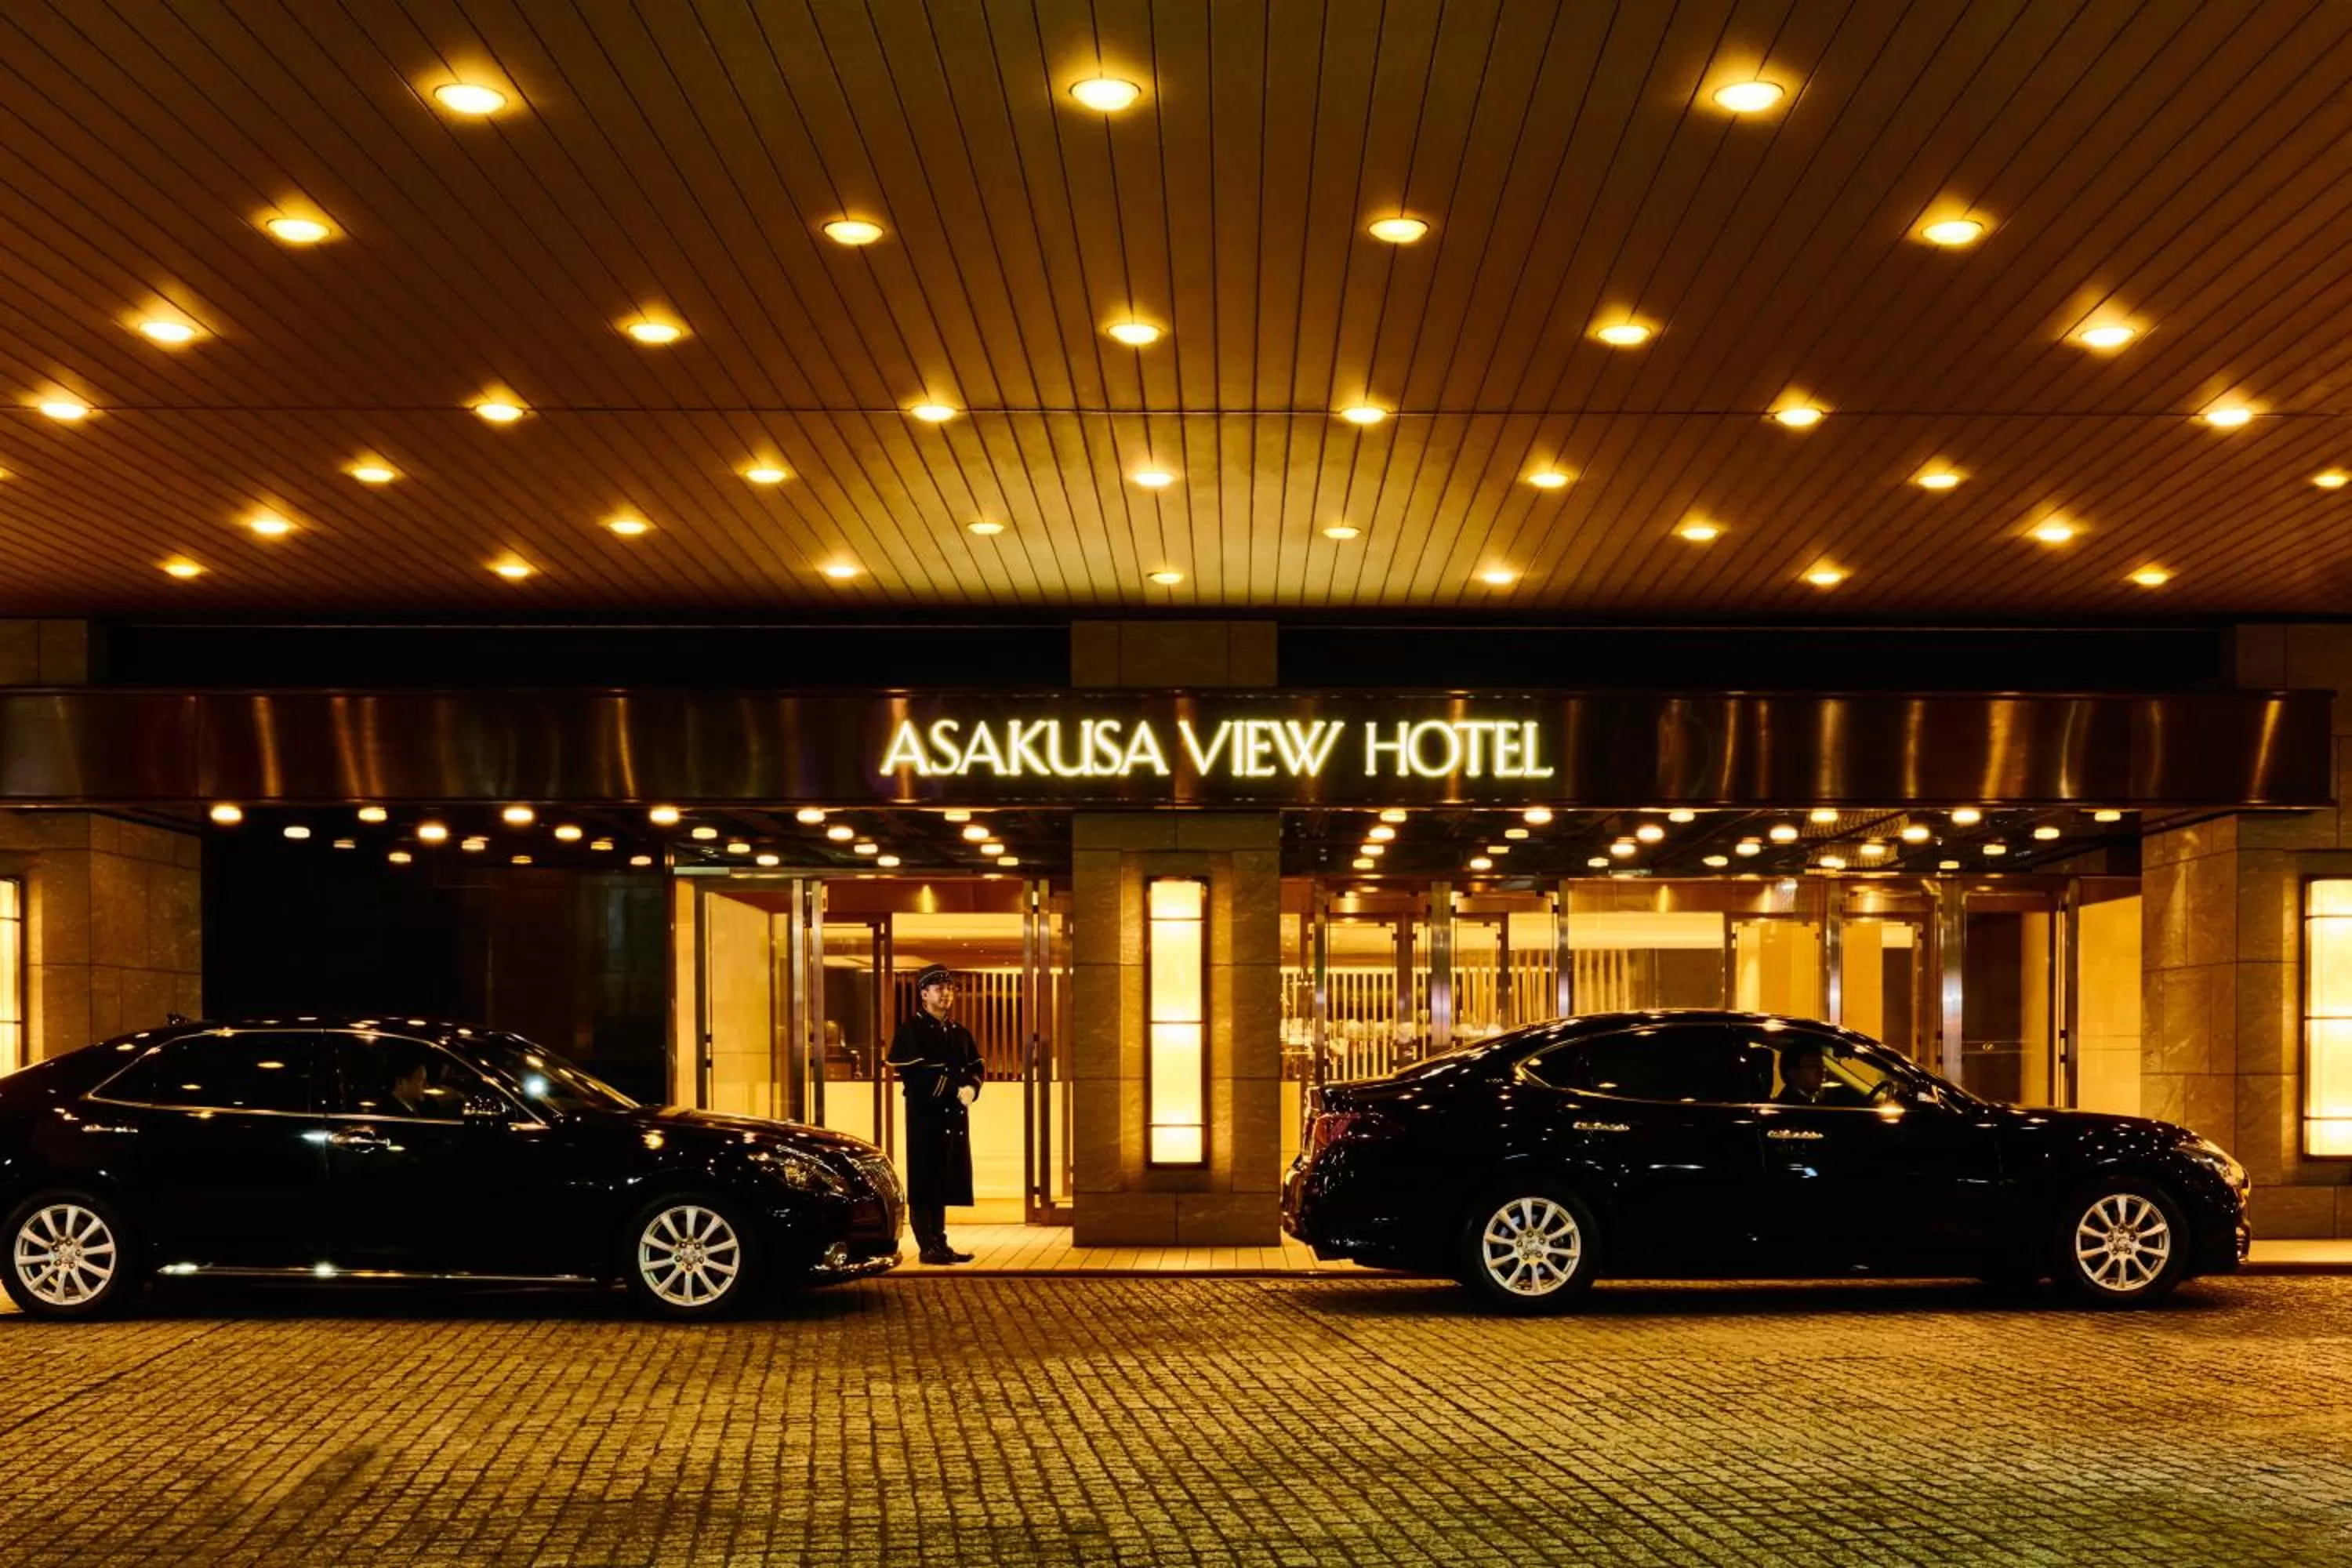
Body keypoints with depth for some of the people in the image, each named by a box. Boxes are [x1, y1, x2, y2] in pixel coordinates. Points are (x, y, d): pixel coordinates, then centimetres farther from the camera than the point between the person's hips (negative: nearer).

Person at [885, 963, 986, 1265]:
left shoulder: (959, 1032, 17)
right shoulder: (911, 1030, -5)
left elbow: (977, 1068, 13)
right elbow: (915, 1074, -15)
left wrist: (971, 1088, -9)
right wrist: (955, 1091, -18)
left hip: (955, 1116, 7)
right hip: (925, 1117, -7)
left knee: (945, 1183, 10)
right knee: (924, 1183, -4)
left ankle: (940, 1243, 15)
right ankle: (928, 1247, -1)